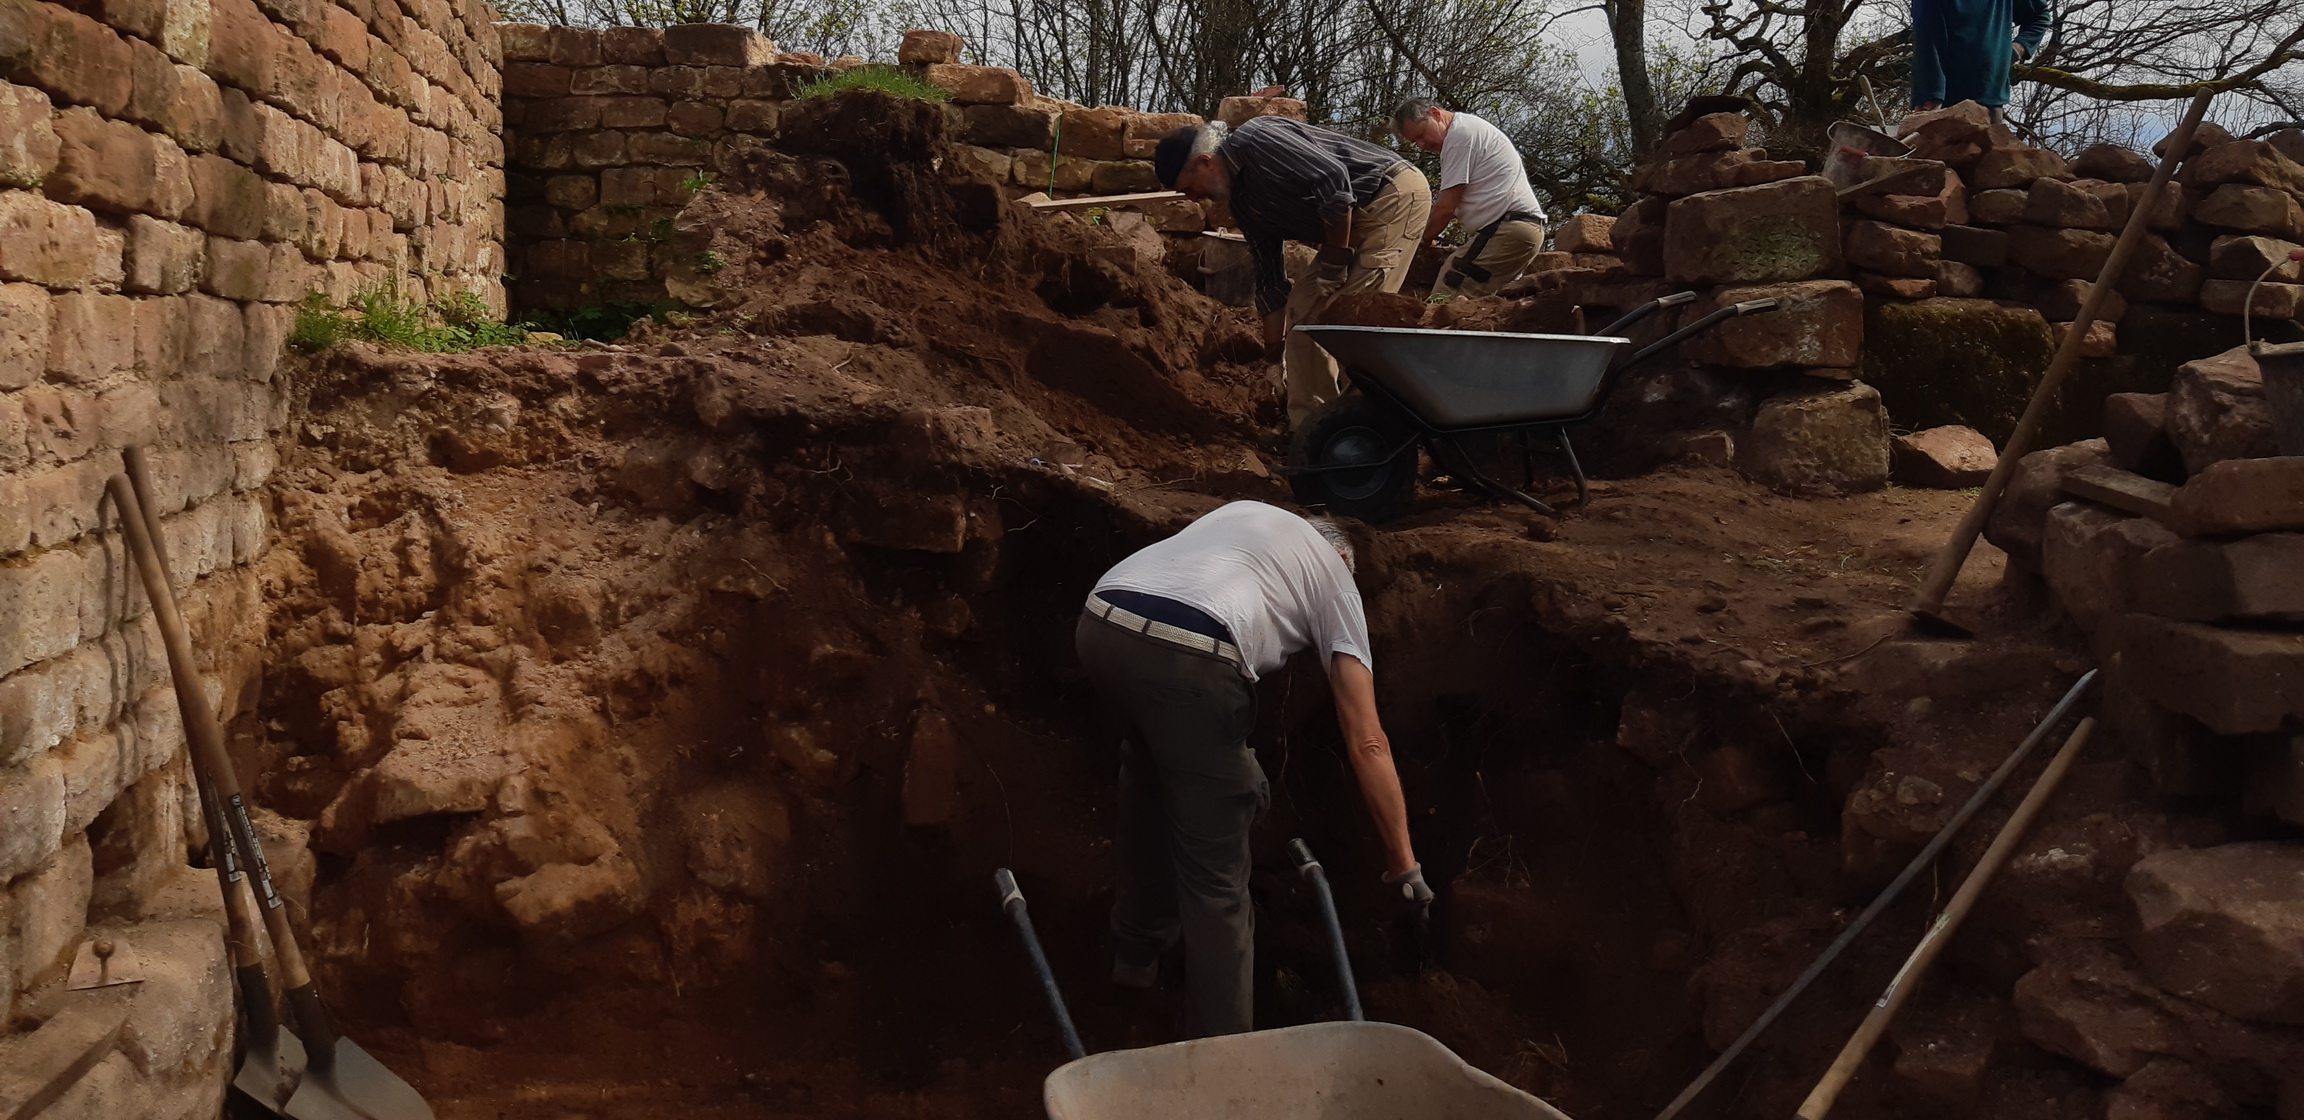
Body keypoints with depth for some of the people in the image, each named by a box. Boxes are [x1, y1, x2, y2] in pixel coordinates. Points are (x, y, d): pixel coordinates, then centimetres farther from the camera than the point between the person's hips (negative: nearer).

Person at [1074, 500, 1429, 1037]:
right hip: (1189, 656, -6)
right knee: (1215, 871, 5)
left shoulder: (1242, 511, 37)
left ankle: (1137, 949, 47)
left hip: (1099, 625, 6)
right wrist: (1404, 866, 20)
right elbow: (1368, 744, 15)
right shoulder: (1334, 575, 23)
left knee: (1150, 776, 34)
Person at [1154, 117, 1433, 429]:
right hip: (1358, 216, 10)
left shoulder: (1256, 139, -16)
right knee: (1303, 309, 8)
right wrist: (1274, 346, 18)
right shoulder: (1241, 201, 12)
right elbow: (1270, 278, 17)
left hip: (1395, 195, -10)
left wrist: (1335, 261, -18)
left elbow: (1332, 178, -25)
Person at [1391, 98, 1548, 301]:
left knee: (1445, 298, -18)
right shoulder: (1470, 128, 23)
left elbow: (1446, 208, -9)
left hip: (1507, 229, -11)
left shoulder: (1459, 134, -8)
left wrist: (1423, 239, 7)